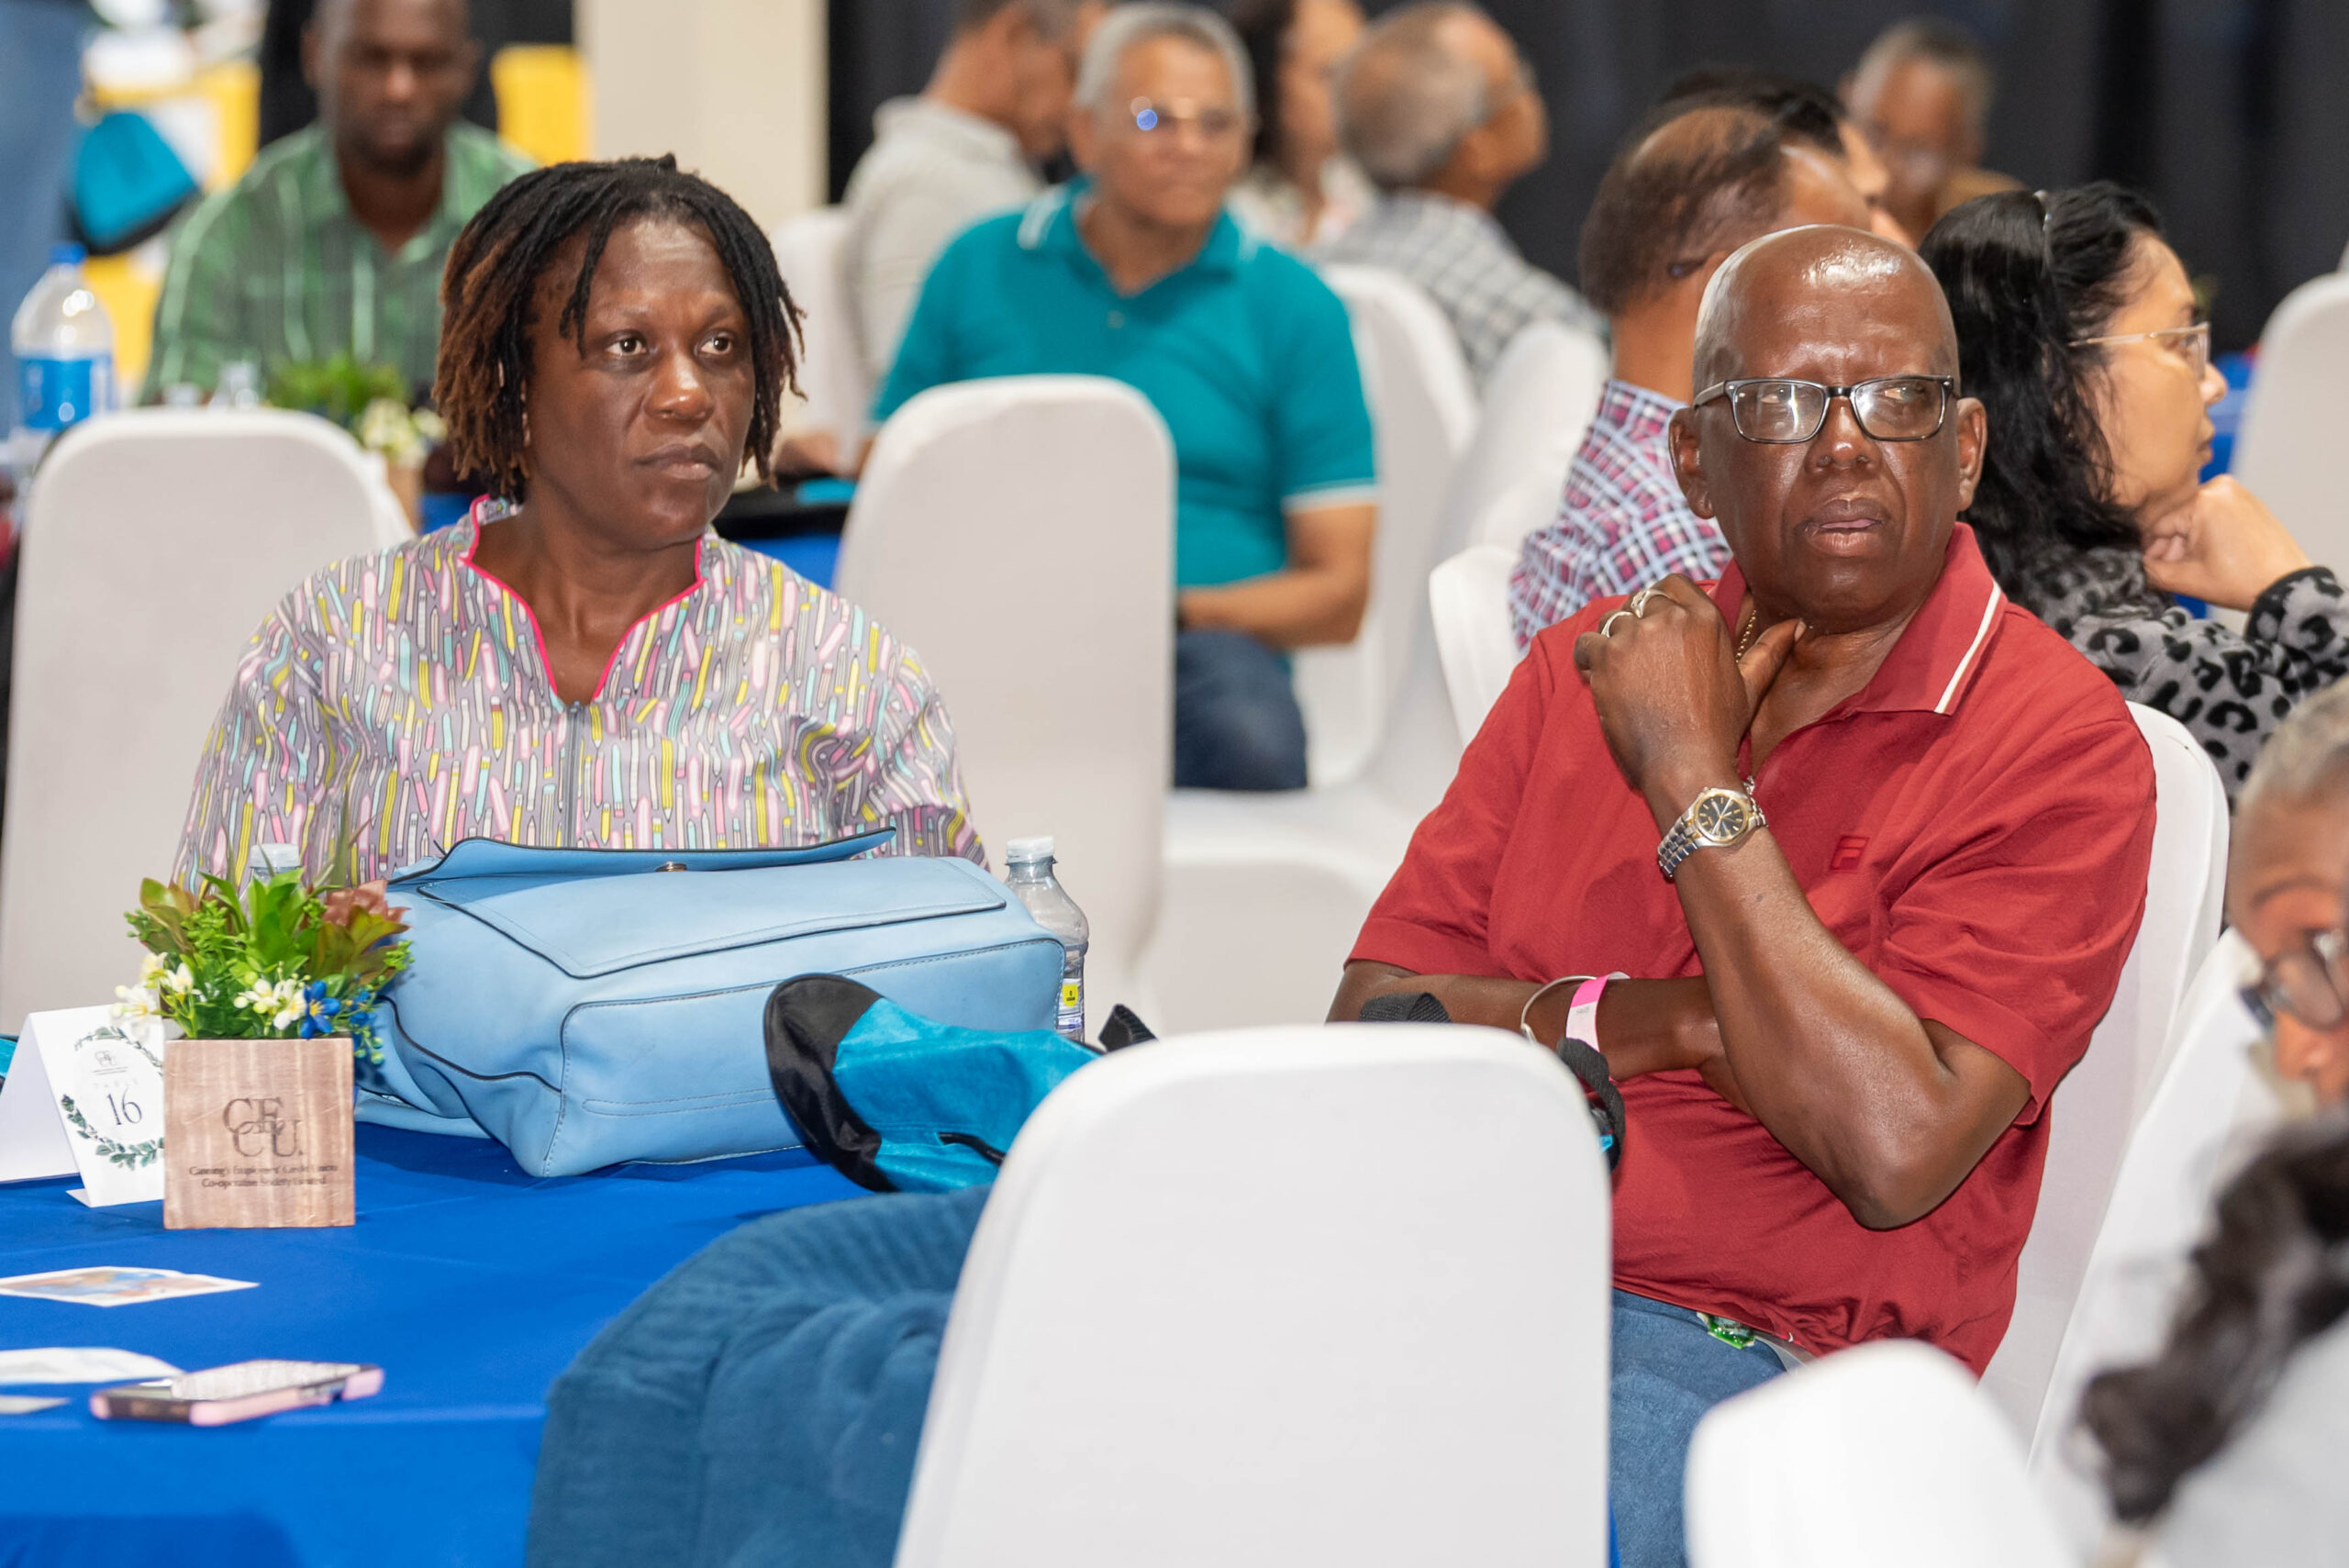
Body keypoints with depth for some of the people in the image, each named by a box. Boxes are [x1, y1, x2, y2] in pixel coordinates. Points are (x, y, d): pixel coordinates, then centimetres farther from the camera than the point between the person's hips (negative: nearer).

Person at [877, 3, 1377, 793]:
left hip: (1207, 641, 1)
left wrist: (1176, 612, -10)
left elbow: (1338, 592, 6)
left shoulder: (1292, 306, 11)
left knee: (1250, 738, -38)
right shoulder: (979, 270, 16)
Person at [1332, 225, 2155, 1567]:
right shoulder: (1588, 669, 17)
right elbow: (1366, 1028, 12)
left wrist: (1694, 781, -8)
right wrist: (1629, 1022, -7)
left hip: (1736, 1349, -5)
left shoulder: (2059, 743, -1)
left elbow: (1894, 1151, -14)